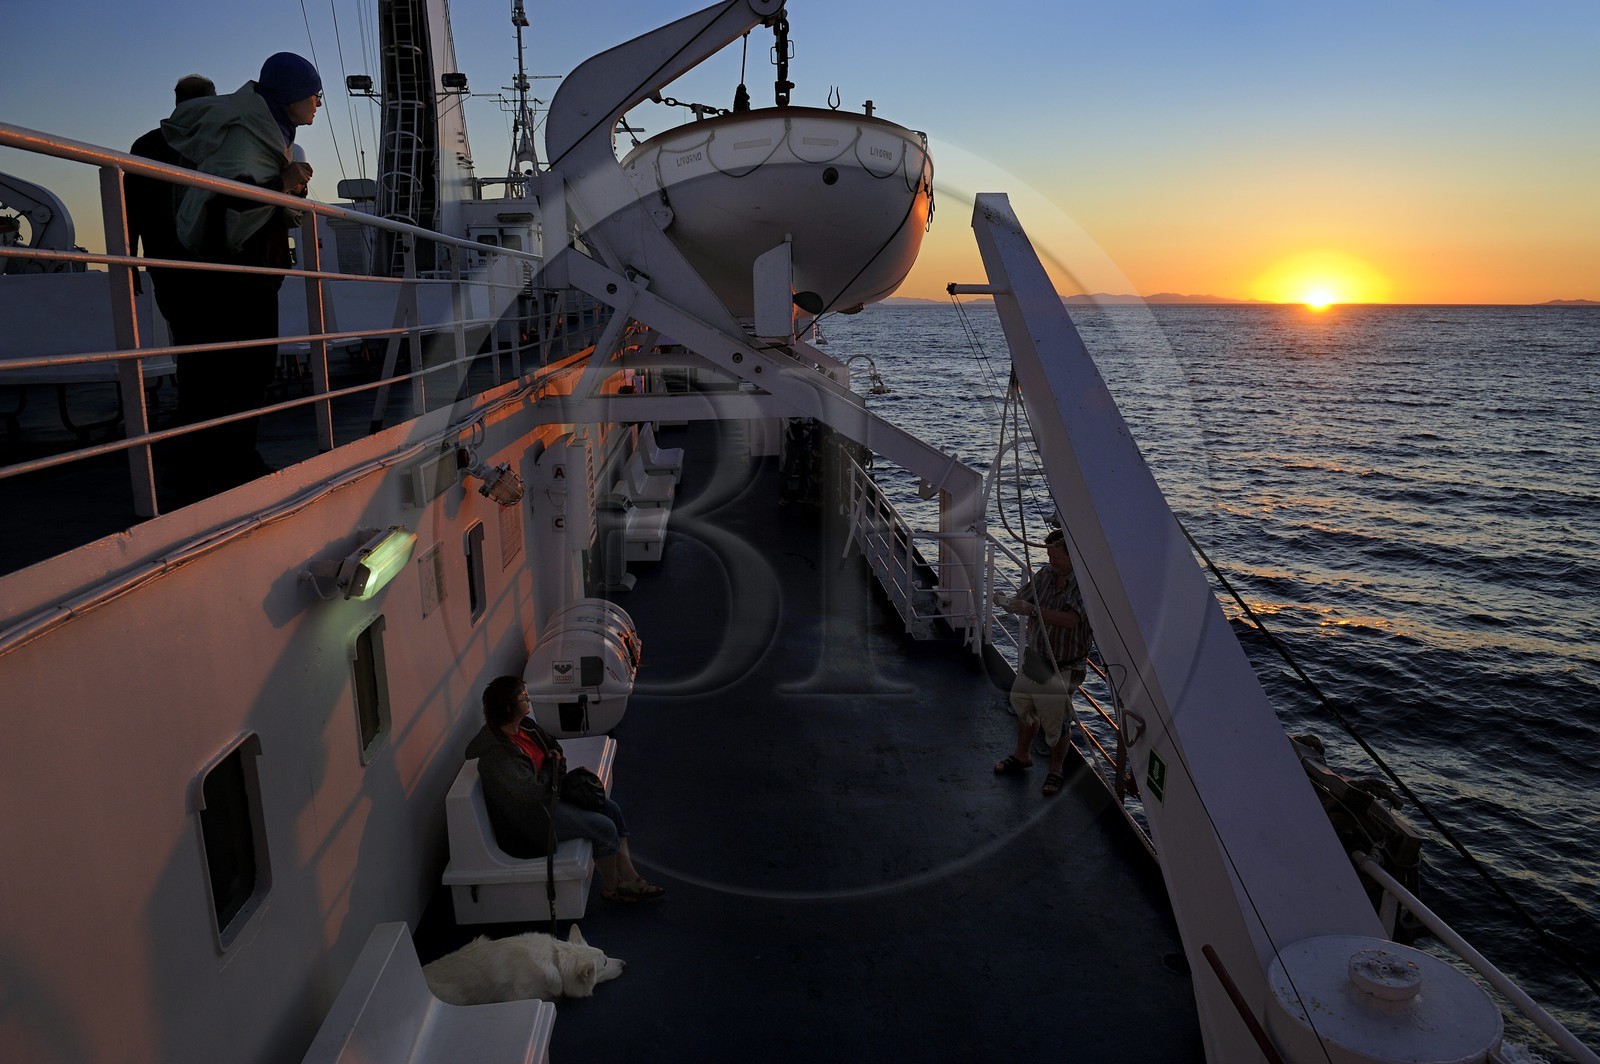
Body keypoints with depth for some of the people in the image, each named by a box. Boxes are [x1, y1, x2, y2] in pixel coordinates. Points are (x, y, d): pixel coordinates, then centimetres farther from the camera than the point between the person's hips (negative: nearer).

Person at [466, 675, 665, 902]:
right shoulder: (497, 754, -30)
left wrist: (557, 758, -5)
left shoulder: (524, 726, -1)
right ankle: (611, 888, 10)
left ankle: (629, 877, 8)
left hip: (550, 794, 10)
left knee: (611, 809, 2)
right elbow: (533, 792, -30)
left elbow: (554, 747, 18)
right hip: (529, 818, -10)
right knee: (604, 828, -14)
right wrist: (551, 765, -12)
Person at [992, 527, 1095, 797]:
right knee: (1024, 705, 21)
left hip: (1065, 667, -6)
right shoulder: (1046, 574, -3)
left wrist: (1033, 609, -40)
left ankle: (1055, 771, 25)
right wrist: (1005, 601, -19)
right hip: (1035, 658, 7)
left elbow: (1070, 619, -35)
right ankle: (1022, 755, 45)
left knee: (1057, 720, 1)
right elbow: (1022, 600, 4)